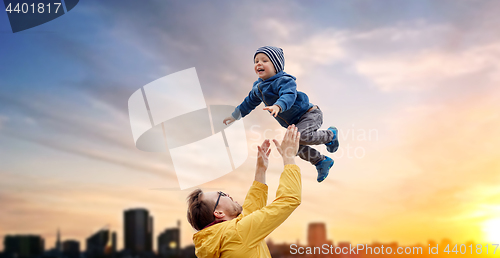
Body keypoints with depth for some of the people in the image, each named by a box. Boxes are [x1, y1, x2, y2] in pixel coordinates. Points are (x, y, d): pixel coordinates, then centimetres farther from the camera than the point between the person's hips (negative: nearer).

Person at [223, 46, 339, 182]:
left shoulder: (284, 81, -23)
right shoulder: (258, 87, 4)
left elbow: (289, 96, -43)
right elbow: (250, 102, 22)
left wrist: (278, 106, -63)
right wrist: (235, 116, 29)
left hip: (309, 114, -9)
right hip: (293, 123, 9)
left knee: (302, 136, -32)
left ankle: (330, 135, -4)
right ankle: (322, 162, 18)